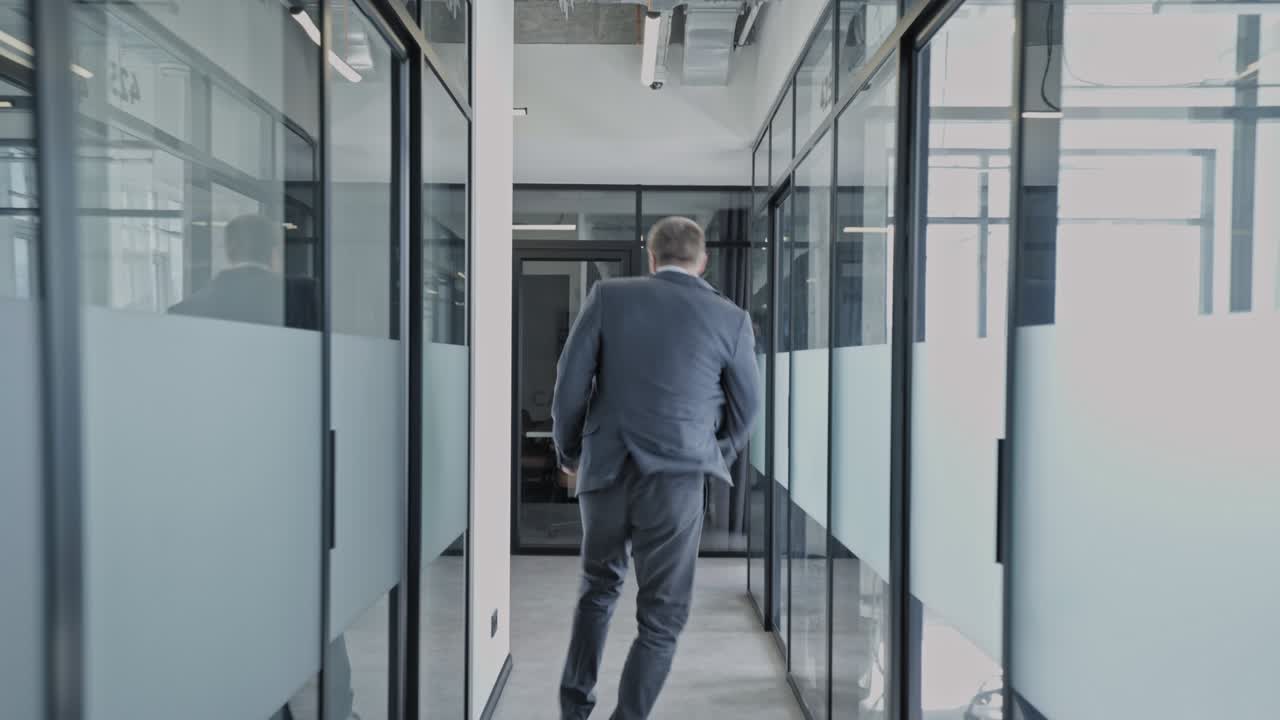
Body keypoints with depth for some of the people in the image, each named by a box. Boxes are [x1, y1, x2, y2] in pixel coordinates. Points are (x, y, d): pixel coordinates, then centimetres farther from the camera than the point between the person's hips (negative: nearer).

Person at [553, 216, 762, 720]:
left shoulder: (608, 296, 0)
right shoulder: (731, 318, 0)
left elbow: (570, 383, -2)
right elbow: (746, 407, 11)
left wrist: (570, 452, 15)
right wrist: (715, 458, 29)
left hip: (604, 471, 3)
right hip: (675, 480, -2)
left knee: (599, 586, 27)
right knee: (661, 618, 12)